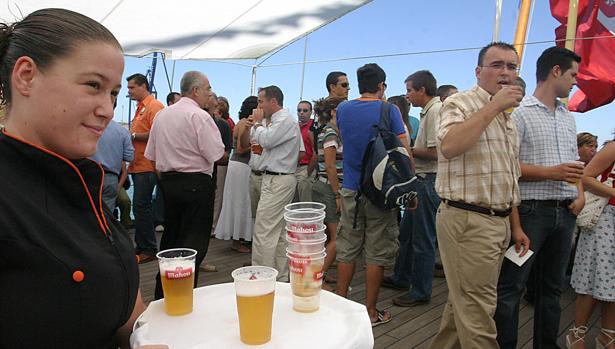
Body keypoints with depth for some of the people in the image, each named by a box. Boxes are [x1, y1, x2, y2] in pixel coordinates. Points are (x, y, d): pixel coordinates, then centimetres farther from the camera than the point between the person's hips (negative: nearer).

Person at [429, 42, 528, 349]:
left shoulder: (507, 118, 18)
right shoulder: (459, 103, -7)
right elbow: (449, 147, -29)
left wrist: (515, 226, 18)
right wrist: (493, 106, -21)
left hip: (499, 222, 8)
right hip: (466, 220, -8)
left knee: (464, 301, 17)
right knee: (477, 309, -2)